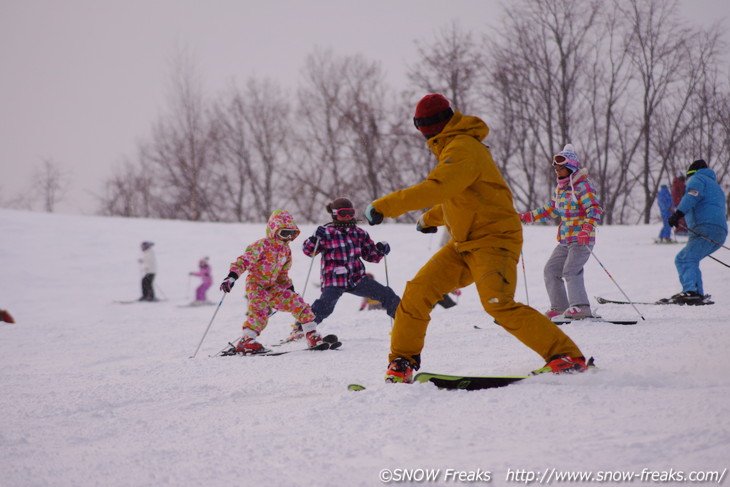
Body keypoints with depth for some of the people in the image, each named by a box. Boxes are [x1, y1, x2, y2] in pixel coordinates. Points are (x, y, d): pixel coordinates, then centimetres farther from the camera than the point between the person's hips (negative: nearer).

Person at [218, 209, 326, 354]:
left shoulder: (286, 249, 11)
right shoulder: (262, 245, -12)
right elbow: (244, 260, -20)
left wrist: (289, 288, 18)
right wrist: (232, 276, -33)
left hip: (273, 287, 7)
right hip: (256, 286, -7)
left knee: (298, 304, 1)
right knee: (259, 311, -30)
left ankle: (312, 336, 7)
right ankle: (246, 341, -32)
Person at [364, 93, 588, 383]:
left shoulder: (463, 149, -16)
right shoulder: (453, 148, 16)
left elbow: (436, 188, -31)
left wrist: (383, 206, -30)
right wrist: (430, 219, 44)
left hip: (494, 239, -9)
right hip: (464, 244, 9)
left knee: (499, 303, -25)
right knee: (417, 291, -1)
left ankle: (567, 356, -17)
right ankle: (402, 361, 12)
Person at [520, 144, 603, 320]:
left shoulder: (583, 186, -10)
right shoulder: (560, 189, 16)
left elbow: (594, 209, -19)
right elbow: (551, 210, 27)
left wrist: (587, 228, -34)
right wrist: (527, 217, 22)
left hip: (581, 239, -9)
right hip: (564, 240, 9)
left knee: (570, 271, -22)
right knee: (550, 270, 8)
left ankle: (581, 307, -24)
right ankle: (559, 307, 14)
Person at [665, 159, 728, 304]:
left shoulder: (697, 178, 12)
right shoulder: (716, 187, 38)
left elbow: (692, 194, -11)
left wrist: (679, 213, -25)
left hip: (706, 227, -9)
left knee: (689, 259, -22)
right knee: (681, 259, 13)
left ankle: (691, 292, -45)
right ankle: (697, 293, -1)